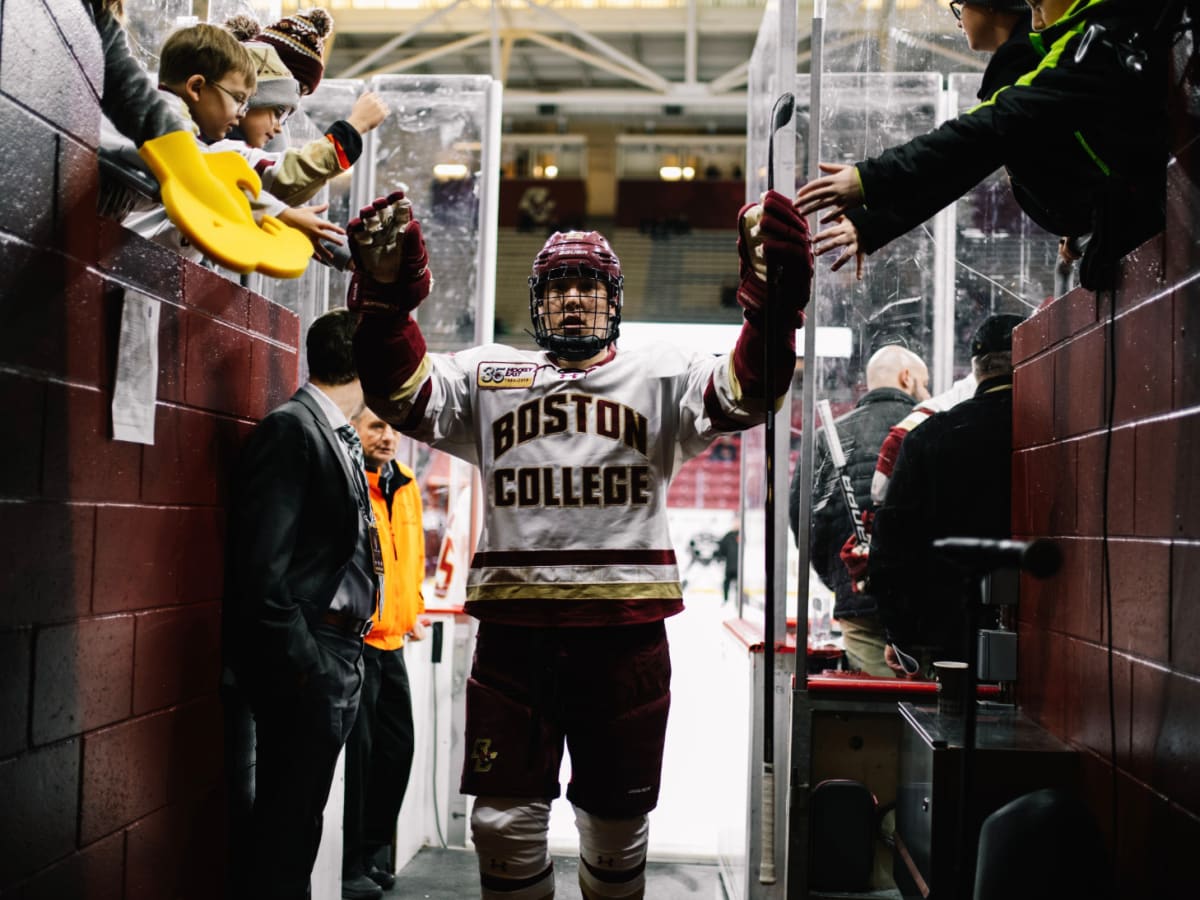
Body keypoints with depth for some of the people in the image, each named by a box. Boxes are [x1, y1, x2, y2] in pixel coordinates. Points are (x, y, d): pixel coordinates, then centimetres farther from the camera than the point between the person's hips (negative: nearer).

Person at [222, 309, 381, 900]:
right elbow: (260, 567, -20)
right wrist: (301, 666, -19)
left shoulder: (340, 439, 15)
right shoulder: (291, 430, -13)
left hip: (336, 663, 9)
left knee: (299, 824, 16)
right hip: (304, 671, -9)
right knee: (285, 828, -2)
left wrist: (344, 657, 14)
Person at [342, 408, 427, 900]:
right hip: (351, 641, -8)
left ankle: (368, 854, 27)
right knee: (356, 751, -3)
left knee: (395, 749, 14)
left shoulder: (406, 485, 12)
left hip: (391, 640, 8)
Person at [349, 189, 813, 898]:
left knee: (618, 825, 14)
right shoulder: (489, 374, 12)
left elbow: (745, 392, -7)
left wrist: (771, 295, -22)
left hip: (626, 633, 0)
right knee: (506, 821, 7)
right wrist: (385, 298, -16)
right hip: (513, 629, 1)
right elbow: (403, 392, 0)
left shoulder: (660, 376, 8)